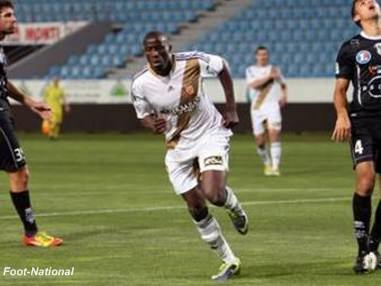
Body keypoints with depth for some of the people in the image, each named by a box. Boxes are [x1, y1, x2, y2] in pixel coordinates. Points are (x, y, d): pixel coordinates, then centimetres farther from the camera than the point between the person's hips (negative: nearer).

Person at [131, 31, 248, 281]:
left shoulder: (193, 62, -20)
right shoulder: (141, 84, -15)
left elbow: (222, 66, 0)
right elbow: (145, 115, 1)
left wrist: (231, 108, -1)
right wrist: (154, 125, -25)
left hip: (210, 134, -3)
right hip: (178, 146, 3)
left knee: (213, 195, -24)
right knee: (196, 208, 4)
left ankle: (234, 208, 14)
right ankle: (229, 261, 21)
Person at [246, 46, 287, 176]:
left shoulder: (275, 70, 13)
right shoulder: (251, 70, 7)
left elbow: (283, 85, 26)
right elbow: (253, 84, -12)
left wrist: (284, 96, 7)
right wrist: (268, 77, -17)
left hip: (273, 105, 0)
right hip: (257, 107, 0)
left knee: (274, 134, -19)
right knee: (260, 140, 3)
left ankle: (275, 166, -19)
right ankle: (267, 164, 28)